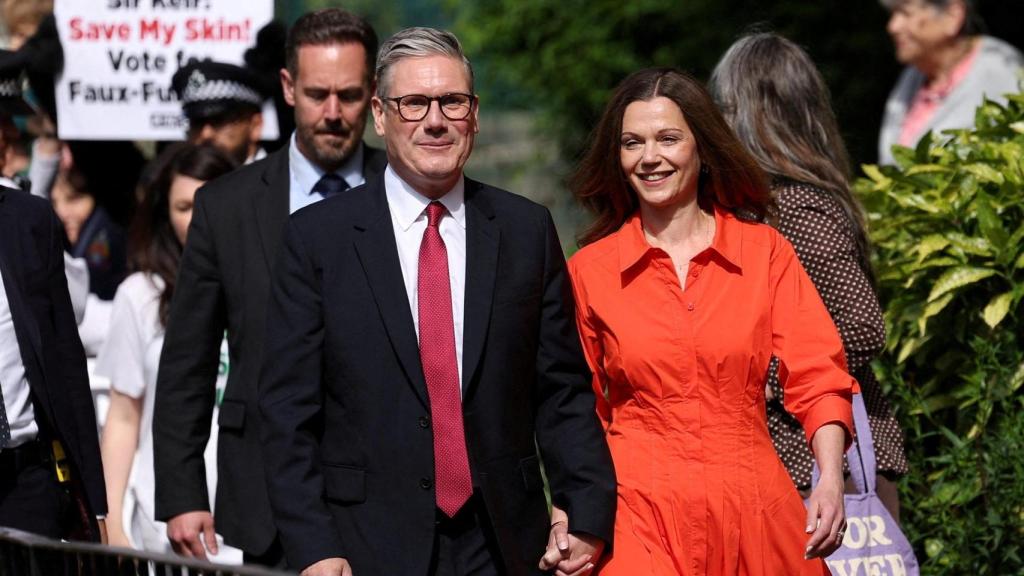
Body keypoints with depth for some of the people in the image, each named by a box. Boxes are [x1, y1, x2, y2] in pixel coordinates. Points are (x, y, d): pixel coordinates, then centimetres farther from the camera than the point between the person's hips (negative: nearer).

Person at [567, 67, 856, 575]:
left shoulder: (765, 252, 4)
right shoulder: (589, 271, 4)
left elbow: (817, 377, -1)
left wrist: (831, 479, -16)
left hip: (752, 511, 1)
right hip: (640, 516, -1)